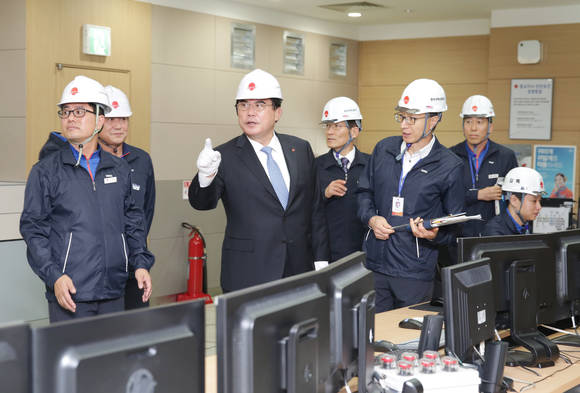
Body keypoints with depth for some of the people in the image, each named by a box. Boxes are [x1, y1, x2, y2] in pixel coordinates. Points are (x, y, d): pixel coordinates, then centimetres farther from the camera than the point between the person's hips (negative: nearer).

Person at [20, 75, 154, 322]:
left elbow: (133, 222, 17)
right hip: (68, 293, -3)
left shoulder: (120, 170, 12)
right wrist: (54, 276, -13)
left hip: (113, 293, 4)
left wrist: (141, 263, 5)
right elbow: (33, 230, -2)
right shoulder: (45, 172, 1)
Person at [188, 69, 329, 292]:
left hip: (300, 272, 3)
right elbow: (202, 203, -17)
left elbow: (315, 209, 11)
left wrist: (321, 261, 8)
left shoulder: (301, 149, 8)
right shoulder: (226, 157, -3)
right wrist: (206, 176, -38)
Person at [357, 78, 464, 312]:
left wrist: (434, 234, -20)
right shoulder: (384, 150, 8)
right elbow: (365, 191, 17)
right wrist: (371, 218, -2)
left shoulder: (450, 167, -4)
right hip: (374, 265, 3)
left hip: (414, 273, -3)